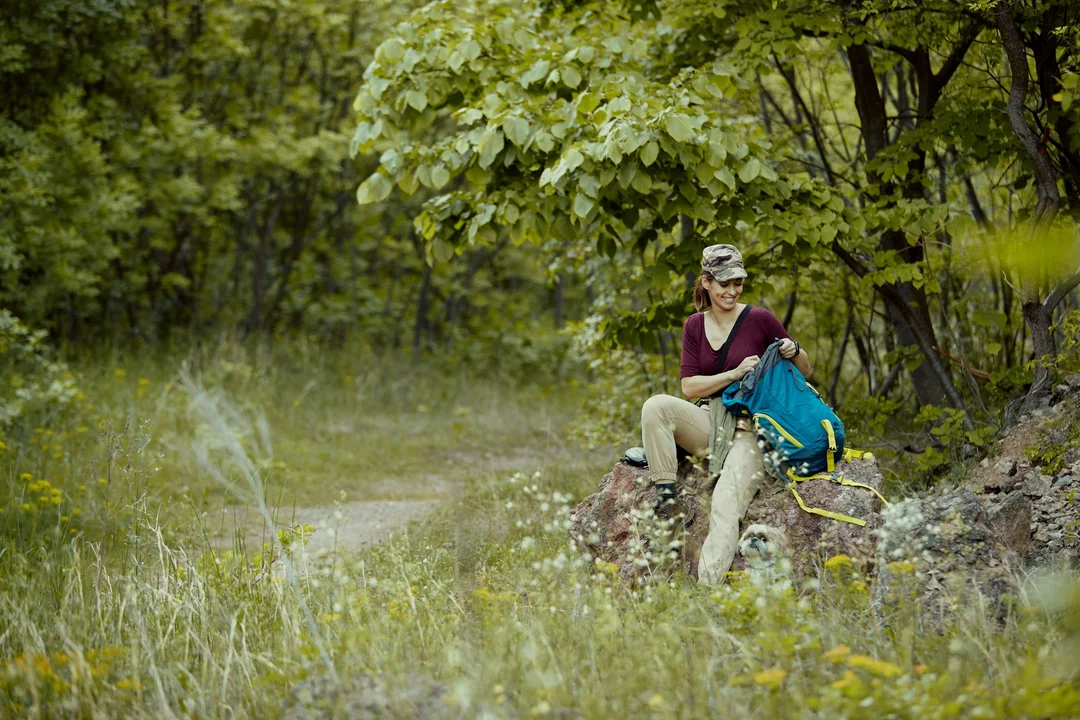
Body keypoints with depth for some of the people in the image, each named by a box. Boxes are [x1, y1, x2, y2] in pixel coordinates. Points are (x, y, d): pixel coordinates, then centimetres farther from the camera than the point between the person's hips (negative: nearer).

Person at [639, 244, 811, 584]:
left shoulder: (759, 319, -3)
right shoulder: (695, 325, 8)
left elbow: (805, 372, 7)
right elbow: (689, 387, -1)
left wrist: (793, 352, -16)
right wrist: (734, 373, -14)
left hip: (750, 430, -4)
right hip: (710, 424, 4)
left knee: (726, 504, -27)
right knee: (655, 406, -23)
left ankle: (709, 585, -38)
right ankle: (664, 493, -21)